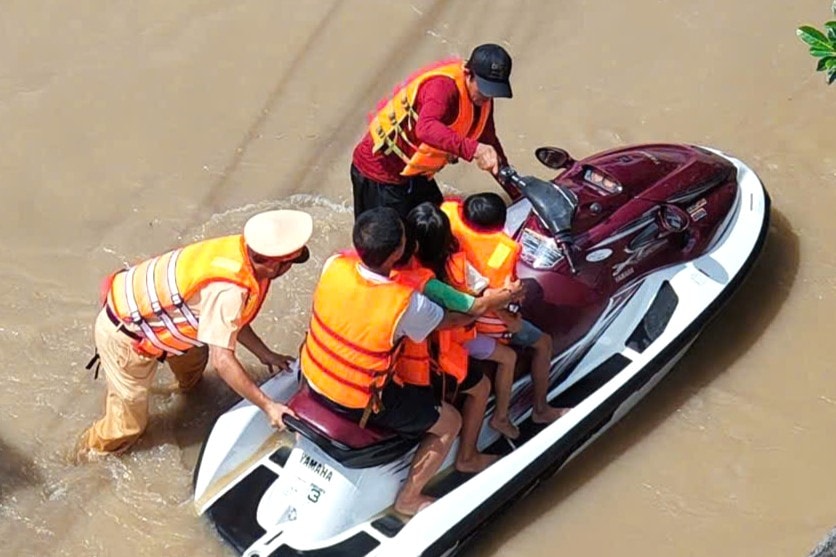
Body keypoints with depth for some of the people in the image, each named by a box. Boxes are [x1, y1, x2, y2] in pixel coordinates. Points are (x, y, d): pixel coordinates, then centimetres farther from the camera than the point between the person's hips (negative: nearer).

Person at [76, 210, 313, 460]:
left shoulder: (242, 249, -9)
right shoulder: (229, 289, -35)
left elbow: (231, 321, 6)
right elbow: (221, 360, -34)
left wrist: (265, 353, 8)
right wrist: (267, 405, -30)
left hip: (134, 306, 8)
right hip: (124, 337, -8)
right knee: (130, 422, 7)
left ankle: (188, 384, 59)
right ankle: (93, 450, 35)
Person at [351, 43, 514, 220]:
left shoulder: (481, 97, -2)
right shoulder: (444, 85, -31)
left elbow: (488, 141, 12)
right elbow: (426, 128, -51)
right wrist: (473, 149, -63)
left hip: (415, 173, 9)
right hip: (380, 172, -9)